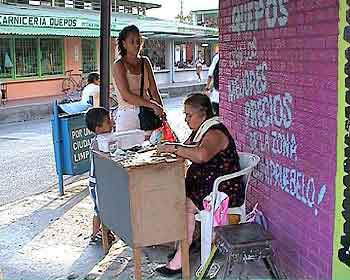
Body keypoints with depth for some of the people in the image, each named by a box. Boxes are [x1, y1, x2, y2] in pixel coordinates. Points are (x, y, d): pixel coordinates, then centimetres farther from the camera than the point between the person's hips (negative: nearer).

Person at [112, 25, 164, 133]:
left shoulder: (145, 62, 11)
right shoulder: (119, 65, -5)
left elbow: (154, 90, 7)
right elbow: (126, 96, -14)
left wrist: (161, 111, -6)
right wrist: (152, 105, -20)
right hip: (127, 116, -4)